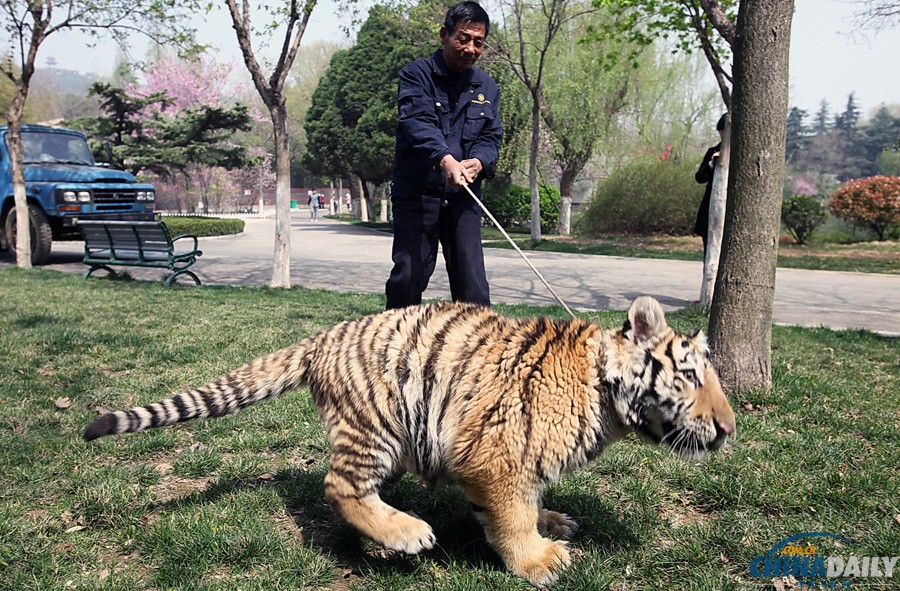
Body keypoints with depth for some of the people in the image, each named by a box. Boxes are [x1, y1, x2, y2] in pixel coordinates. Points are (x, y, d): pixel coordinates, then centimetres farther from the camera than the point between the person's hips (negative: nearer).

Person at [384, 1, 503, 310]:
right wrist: (445, 159, -37)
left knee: (472, 282, -1)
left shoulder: (487, 87, 13)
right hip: (416, 191, -3)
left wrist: (477, 162, -18)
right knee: (408, 276, -3)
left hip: (463, 195, 3)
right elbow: (418, 122, -18)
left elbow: (491, 136, 6)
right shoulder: (417, 74, -1)